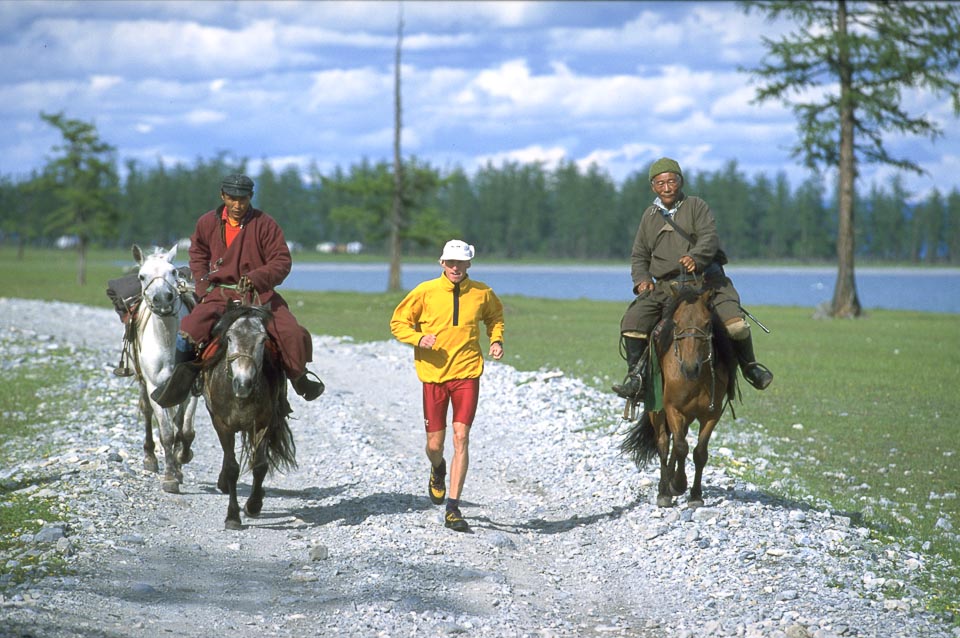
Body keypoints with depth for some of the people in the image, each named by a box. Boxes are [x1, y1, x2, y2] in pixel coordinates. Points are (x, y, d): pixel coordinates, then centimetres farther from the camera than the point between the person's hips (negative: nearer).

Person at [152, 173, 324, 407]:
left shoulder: (265, 224, -5)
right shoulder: (208, 223, 4)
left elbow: (281, 262, -4)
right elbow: (198, 254, 23)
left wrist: (256, 278, -21)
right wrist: (203, 287, 9)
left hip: (260, 294, -1)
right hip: (219, 293, 1)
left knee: (293, 335, -18)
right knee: (188, 331, -24)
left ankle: (298, 376, 12)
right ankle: (181, 379, -2)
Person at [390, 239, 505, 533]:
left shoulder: (482, 293, 1)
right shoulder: (425, 292, -4)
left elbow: (495, 316, 23)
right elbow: (398, 323, 2)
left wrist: (496, 339, 5)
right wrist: (419, 338, -16)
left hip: (467, 374, 0)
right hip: (434, 375, 0)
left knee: (461, 438, -10)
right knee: (435, 443, 3)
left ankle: (453, 509, -8)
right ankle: (438, 470, 42)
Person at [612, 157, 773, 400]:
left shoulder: (696, 206, 8)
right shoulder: (650, 216, 19)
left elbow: (710, 237, -9)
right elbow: (639, 255, 25)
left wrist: (696, 257, -30)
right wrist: (642, 279, 4)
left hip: (705, 277, -3)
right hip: (663, 286, 3)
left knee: (735, 323, -22)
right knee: (632, 321, -19)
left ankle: (750, 367, 1)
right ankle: (636, 376, -12)